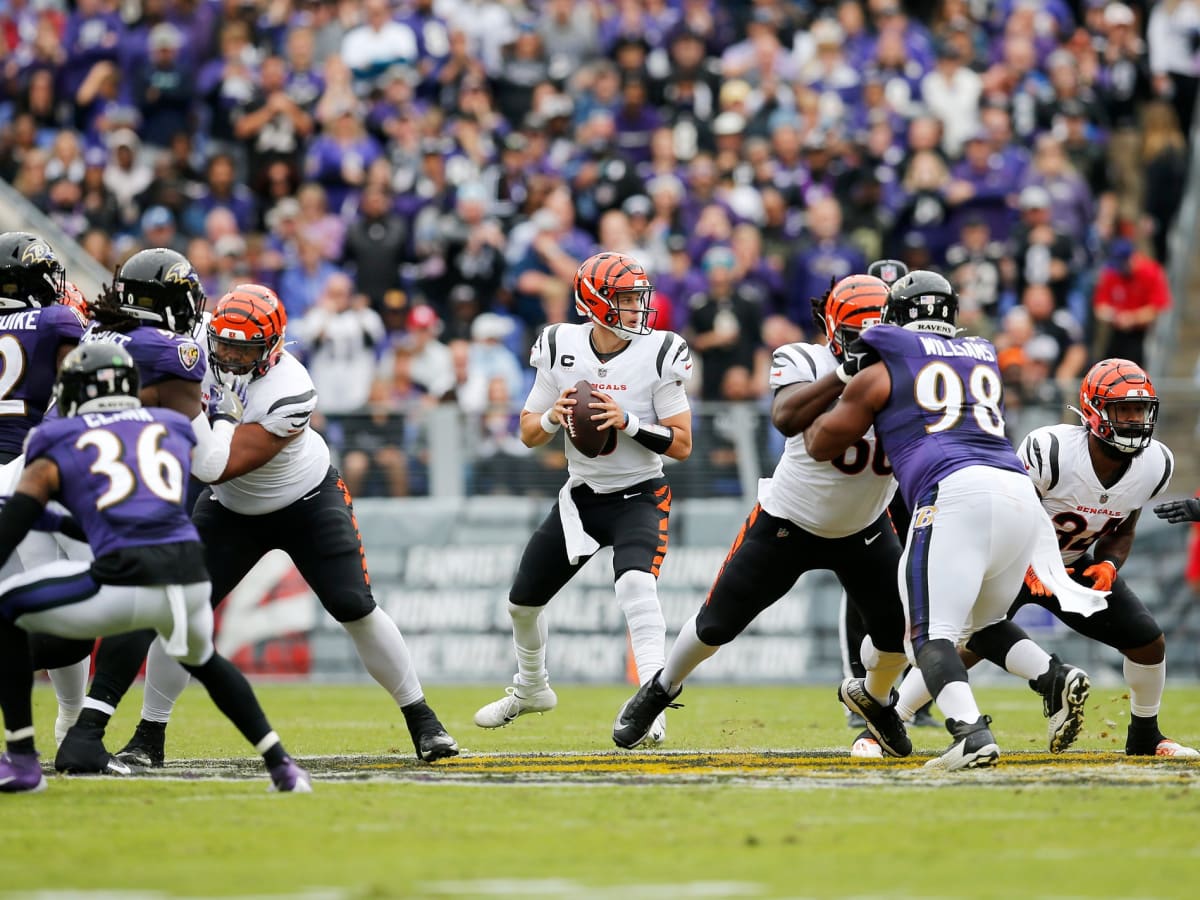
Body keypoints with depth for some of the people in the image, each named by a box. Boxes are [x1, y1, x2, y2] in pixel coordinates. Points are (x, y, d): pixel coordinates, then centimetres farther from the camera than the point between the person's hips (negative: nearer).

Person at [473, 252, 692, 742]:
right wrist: (552, 417, -20)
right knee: (522, 602, 14)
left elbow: (682, 445, -14)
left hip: (637, 497, -4)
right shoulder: (561, 350, -6)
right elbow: (529, 434, 2)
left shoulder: (658, 355, -14)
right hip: (580, 497, 4)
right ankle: (532, 688, 43)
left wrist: (627, 422, -27)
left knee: (635, 583, -33)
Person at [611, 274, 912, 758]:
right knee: (718, 622, 4)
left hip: (863, 529, 2)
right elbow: (786, 418, -43)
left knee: (896, 629, -7)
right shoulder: (805, 362, -22)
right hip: (788, 521, -2)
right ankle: (660, 690, 33)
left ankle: (874, 700, 28)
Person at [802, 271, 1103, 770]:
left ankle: (971, 733, -34)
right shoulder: (984, 357, 27)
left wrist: (841, 378, 41)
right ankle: (1056, 677, -3)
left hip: (954, 492, -6)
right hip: (1019, 491, 6)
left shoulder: (881, 372, 13)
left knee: (931, 634, -8)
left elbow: (820, 444, 24)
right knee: (979, 622, 24)